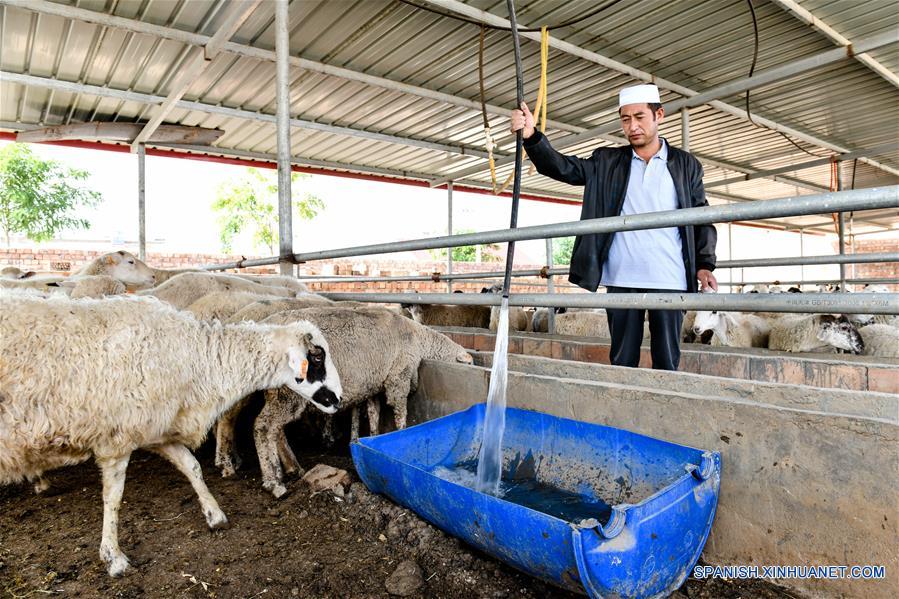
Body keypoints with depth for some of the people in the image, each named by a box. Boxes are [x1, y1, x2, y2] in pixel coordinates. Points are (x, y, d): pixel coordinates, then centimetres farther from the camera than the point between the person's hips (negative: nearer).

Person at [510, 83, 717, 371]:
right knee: (622, 360, 8)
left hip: (669, 281, 0)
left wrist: (704, 265, -2)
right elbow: (563, 167, -2)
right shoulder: (607, 162, 10)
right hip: (621, 279, 1)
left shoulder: (686, 164, 10)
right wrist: (532, 136, -18)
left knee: (666, 361, 5)